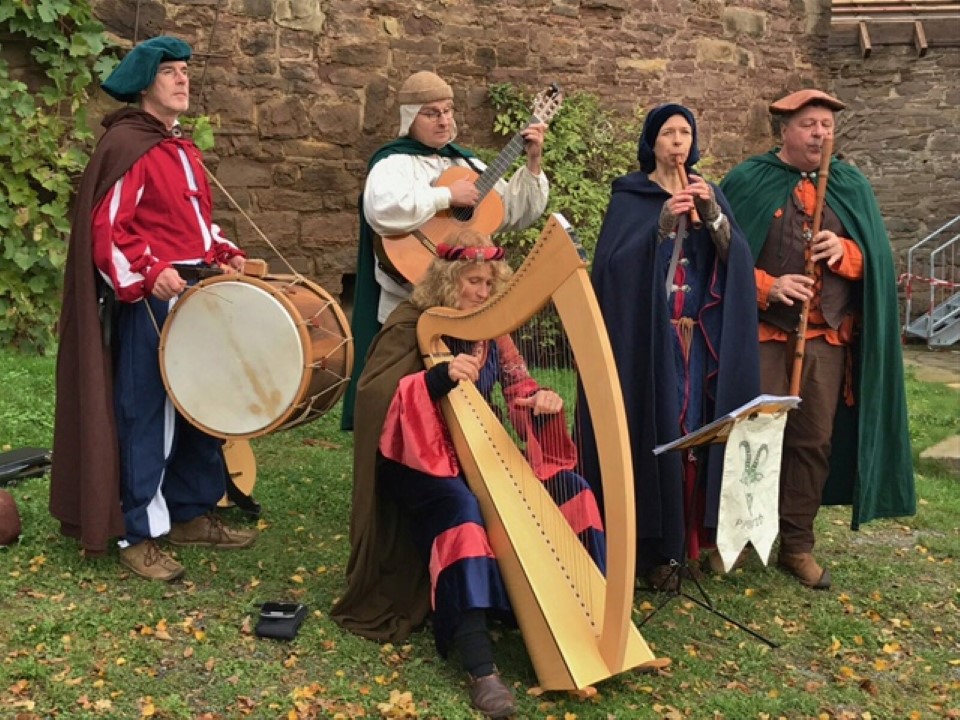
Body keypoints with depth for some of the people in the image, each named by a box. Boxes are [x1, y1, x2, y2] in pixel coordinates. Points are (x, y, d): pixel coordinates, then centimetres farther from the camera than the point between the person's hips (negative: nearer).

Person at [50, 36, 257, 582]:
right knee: (145, 414, -2)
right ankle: (136, 534, 8)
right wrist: (149, 272, -26)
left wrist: (225, 254, 9)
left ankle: (190, 513, 27)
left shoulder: (183, 148, 17)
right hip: (151, 302, -9)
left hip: (197, 294, 9)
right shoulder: (126, 144, -11)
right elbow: (106, 229, -16)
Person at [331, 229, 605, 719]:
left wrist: (541, 401, -16)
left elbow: (518, 386, 9)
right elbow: (373, 395, -21)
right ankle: (481, 669, -42)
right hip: (418, 461, -7)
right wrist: (439, 376, -36)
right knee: (460, 509, -37)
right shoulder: (411, 324, -9)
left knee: (567, 486, -12)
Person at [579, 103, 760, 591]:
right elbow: (616, 263, -11)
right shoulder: (630, 197, 3)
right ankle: (656, 549, 1)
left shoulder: (710, 193, 14)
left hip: (701, 336, 4)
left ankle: (701, 536, 15)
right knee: (656, 433, -6)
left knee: (700, 430, 3)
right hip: (648, 337, -3)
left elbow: (735, 259, 1)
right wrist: (662, 225, -21)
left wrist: (712, 213, -13)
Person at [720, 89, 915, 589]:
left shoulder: (851, 186, 10)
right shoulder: (748, 182, 0)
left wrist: (845, 252, -14)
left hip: (828, 337, 3)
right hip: (761, 334, -3)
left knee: (815, 441, 6)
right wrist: (768, 287, -16)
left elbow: (878, 259, 7)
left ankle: (797, 544, 17)